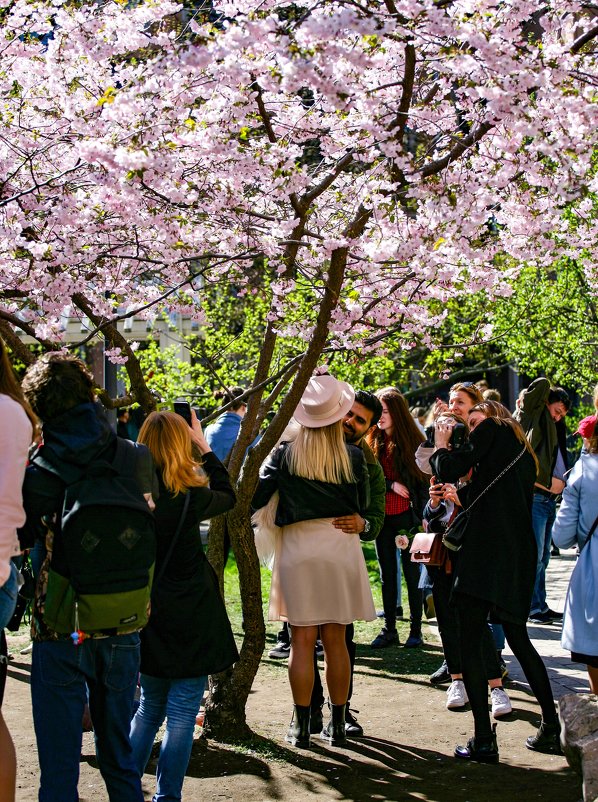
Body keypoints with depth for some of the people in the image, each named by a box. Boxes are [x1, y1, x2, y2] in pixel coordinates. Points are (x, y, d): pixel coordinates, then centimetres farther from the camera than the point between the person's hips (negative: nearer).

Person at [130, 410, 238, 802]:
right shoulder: (188, 497, -14)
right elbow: (227, 496, 7)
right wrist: (205, 446, 12)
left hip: (146, 616, 5)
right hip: (189, 620, -5)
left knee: (149, 707, 20)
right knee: (182, 715, 3)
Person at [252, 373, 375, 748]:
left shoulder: (284, 454, -4)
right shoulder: (354, 457, -2)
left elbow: (255, 497, -3)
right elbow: (364, 506, 7)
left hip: (298, 546, -1)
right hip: (342, 546, 1)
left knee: (303, 639, 3)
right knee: (336, 639, 9)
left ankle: (301, 726, 7)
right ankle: (338, 724, 15)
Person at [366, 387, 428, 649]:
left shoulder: (413, 441, -4)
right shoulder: (372, 443, 7)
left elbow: (423, 480, -5)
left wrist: (423, 515, -10)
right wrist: (392, 485, -12)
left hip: (407, 516, -4)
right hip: (382, 517, 4)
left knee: (412, 573, 2)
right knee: (387, 574, 9)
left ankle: (416, 630, 9)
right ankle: (389, 629, 16)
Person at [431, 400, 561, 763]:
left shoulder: (493, 429, 4)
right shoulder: (523, 450, 26)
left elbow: (450, 470, -6)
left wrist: (442, 445, 12)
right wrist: (461, 498, 31)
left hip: (486, 551, -8)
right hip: (521, 553, 8)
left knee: (469, 642, -5)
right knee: (518, 638, 19)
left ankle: (484, 739, -9)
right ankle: (551, 729, 20)